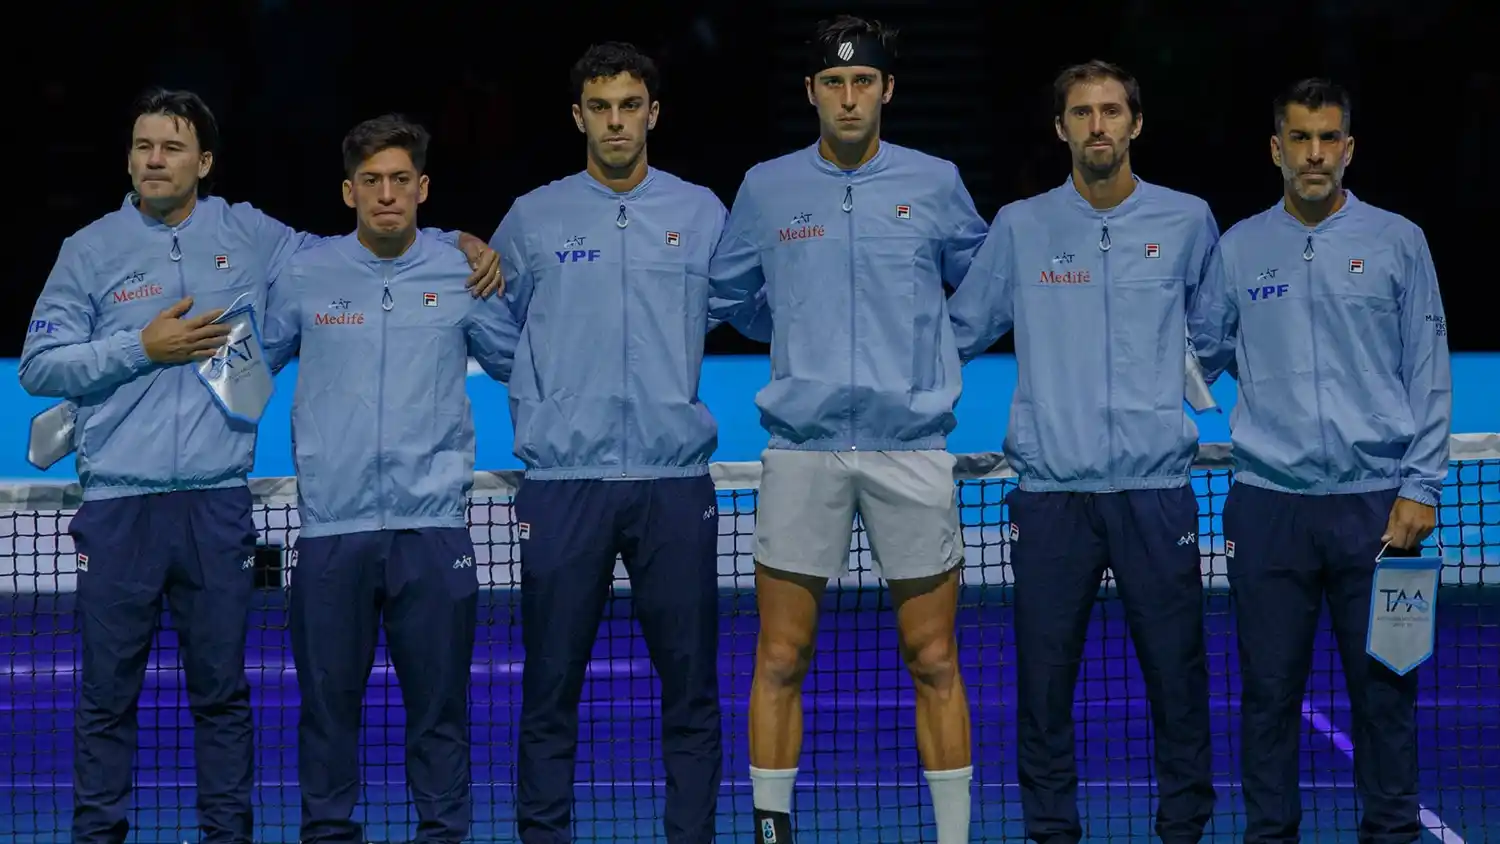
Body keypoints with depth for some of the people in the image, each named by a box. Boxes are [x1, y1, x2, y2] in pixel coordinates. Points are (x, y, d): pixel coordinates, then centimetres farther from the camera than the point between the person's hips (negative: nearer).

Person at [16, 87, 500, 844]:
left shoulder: (249, 236, 8)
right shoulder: (91, 251, 5)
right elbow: (39, 366, 2)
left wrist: (461, 242, 3)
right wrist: (141, 348, -7)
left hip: (217, 504, 1)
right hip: (118, 505, -1)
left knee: (221, 689, 8)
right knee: (108, 691, 4)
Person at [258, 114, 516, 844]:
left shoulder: (463, 276, 5)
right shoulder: (303, 277, 5)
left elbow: (523, 367, 17)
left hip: (432, 528, 0)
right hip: (333, 529, 1)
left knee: (438, 701, 4)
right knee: (328, 700, 6)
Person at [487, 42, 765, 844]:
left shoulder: (702, 214, 8)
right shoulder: (532, 219, 7)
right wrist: (539, 414, 12)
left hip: (675, 480, 1)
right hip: (562, 481, 0)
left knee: (690, 680, 2)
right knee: (550, 680, 2)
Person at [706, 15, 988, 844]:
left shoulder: (935, 184, 4)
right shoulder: (765, 188, 6)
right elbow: (722, 295, 18)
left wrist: (927, 345, 9)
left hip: (912, 447, 0)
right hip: (801, 448, 0)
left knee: (933, 661, 3)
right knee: (780, 661, 2)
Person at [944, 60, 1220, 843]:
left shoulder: (1187, 221, 5)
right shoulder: (1019, 227, 6)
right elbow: (959, 333, 15)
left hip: (1157, 491, 0)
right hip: (1050, 492, 0)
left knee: (1176, 675, 2)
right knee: (1044, 677, 3)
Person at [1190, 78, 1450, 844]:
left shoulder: (1397, 242, 4)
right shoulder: (1238, 250, 8)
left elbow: (1427, 372, 3)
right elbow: (1198, 357, 13)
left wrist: (1420, 487, -3)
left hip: (1375, 504, -1)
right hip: (1267, 504, 1)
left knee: (1383, 685, 3)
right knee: (1269, 687, 5)